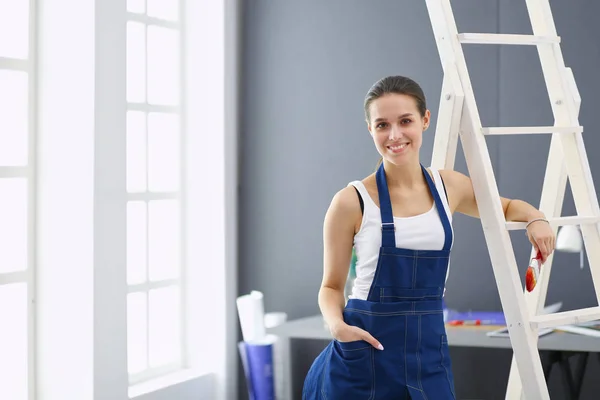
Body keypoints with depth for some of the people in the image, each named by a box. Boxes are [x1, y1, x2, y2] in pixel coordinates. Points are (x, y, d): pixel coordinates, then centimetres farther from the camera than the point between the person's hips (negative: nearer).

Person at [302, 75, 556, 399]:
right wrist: (337, 325, -18)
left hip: (428, 349, 3)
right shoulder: (352, 202, -8)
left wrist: (535, 218, 3)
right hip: (364, 352, -3)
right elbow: (332, 286, 1)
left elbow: (505, 208, 23)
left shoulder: (450, 187, 3)